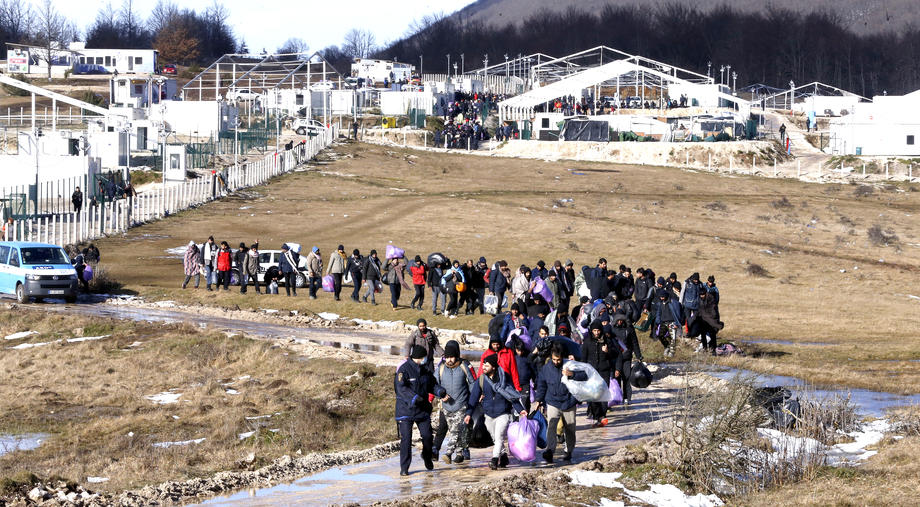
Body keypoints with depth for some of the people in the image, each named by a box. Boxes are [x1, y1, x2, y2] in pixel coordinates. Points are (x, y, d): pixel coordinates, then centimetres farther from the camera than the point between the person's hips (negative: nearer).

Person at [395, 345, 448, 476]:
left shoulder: (425, 370, 8)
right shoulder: (404, 369, -13)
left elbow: (432, 384, 18)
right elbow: (401, 388, -23)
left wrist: (441, 392, -3)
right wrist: (415, 398, -32)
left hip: (422, 410, 6)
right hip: (406, 408, -6)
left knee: (427, 436, 5)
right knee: (406, 438, -7)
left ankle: (427, 457, 35)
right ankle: (404, 468, 2)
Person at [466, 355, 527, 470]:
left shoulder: (503, 378, -6)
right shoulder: (480, 381, -1)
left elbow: (511, 395, 1)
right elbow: (474, 398, -2)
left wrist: (520, 409, -4)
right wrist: (469, 413, -11)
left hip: (503, 414, -3)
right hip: (489, 415, 3)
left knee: (499, 437, -16)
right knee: (496, 439, 12)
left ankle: (495, 460, -21)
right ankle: (503, 457, 28)